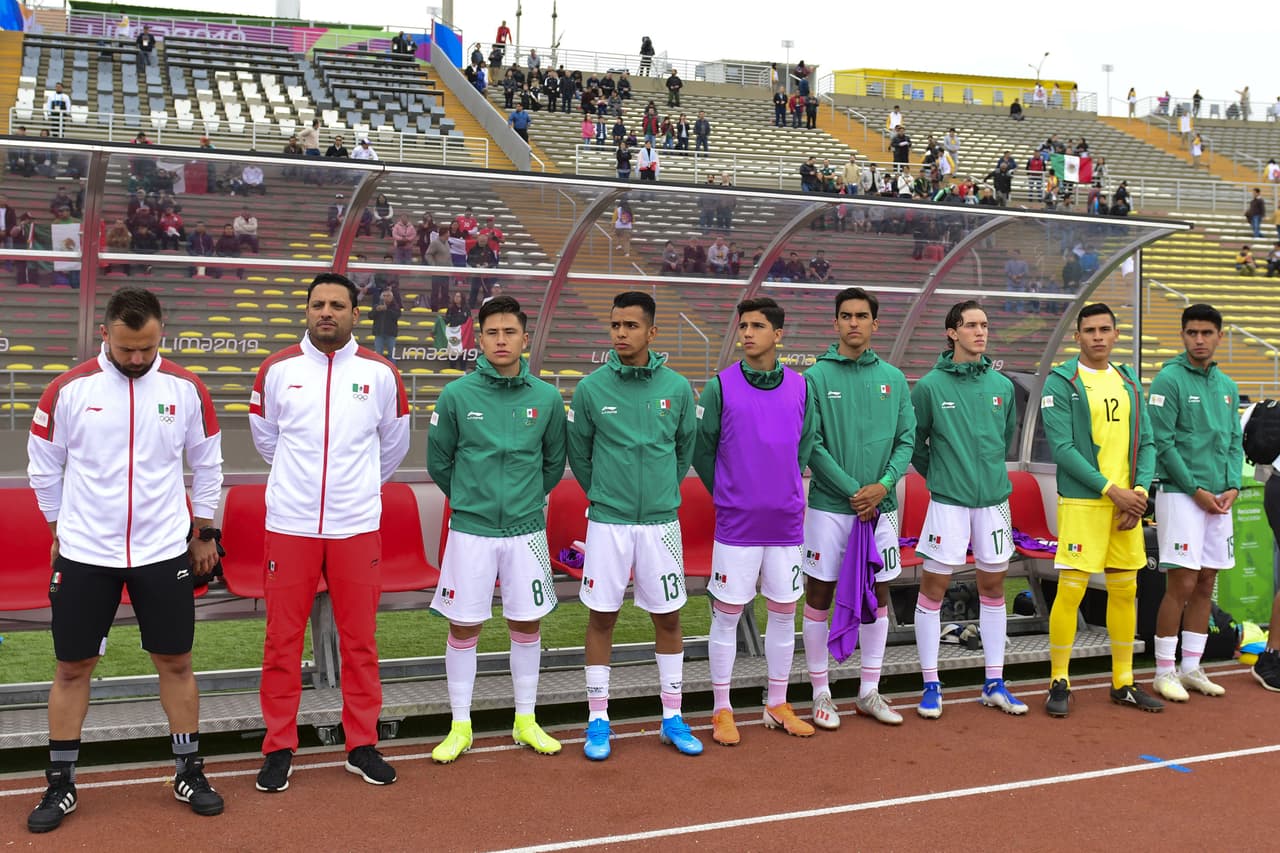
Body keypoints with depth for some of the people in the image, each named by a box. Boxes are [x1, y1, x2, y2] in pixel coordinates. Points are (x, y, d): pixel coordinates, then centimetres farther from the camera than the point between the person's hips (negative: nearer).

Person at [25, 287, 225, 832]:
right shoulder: (68, 390, -6)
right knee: (73, 668, 6)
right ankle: (60, 784, 21)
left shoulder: (186, 389, -3)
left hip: (164, 552, 1)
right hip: (85, 553, 0)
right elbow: (44, 469, 7)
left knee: (176, 662, 6)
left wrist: (204, 533, 12)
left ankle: (189, 774, 21)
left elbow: (207, 465, 9)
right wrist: (61, 530, 12)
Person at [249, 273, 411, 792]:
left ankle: (362, 746, 18)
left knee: (360, 638, 6)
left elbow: (394, 444, 16)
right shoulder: (277, 370, 2)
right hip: (290, 524, 0)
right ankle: (279, 749, 16)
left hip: (356, 527, 0)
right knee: (282, 639, 3)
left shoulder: (380, 374, 1)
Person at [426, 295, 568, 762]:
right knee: (463, 628, 5)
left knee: (527, 624, 10)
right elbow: (439, 461, 5)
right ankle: (460, 727, 19)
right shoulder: (456, 395, -6)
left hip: (526, 531, 2)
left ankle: (525, 721, 25)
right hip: (470, 531, -1)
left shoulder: (546, 398, -1)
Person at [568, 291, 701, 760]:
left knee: (668, 617, 9)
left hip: (660, 520, 1)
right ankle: (598, 719, 17)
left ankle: (672, 718, 22)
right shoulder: (591, 388, -4)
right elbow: (578, 452, 8)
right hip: (607, 521, -1)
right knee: (601, 617, 5)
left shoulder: (677, 388, -1)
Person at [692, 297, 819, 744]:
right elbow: (701, 450, 0)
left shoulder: (800, 386, 3)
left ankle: (777, 705, 26)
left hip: (786, 521, 3)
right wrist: (726, 495, 5)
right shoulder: (721, 386, -6)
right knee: (727, 615, 3)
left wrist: (785, 491, 11)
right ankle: (722, 711, 16)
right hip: (736, 523, -3)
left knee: (784, 612, 11)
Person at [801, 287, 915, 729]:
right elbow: (811, 445, -9)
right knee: (819, 595, 3)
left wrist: (882, 485, -11)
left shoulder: (893, 379, 7)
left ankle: (869, 691, 23)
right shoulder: (816, 377, -4)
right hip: (829, 505, -3)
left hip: (881, 505, 4)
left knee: (878, 595, 10)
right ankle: (821, 693, 16)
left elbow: (906, 439, 4)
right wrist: (853, 490, -14)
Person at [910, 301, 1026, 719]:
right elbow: (915, 441, 2)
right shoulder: (930, 385, -6)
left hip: (994, 500, 4)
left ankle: (994, 684, 23)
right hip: (948, 502, -4)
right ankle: (931, 686, 11)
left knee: (993, 589, 11)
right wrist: (937, 475, 7)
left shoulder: (1002, 385, 5)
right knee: (933, 590, -1)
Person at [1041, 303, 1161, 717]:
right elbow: (1062, 447, -12)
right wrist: (1111, 489, -15)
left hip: (1127, 503, 6)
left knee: (1125, 590, 10)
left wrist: (1140, 490, -5)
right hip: (1081, 501, -6)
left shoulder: (1130, 383, 13)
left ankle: (1123, 683, 21)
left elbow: (1146, 444, 12)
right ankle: (1059, 683, 6)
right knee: (1071, 590, -6)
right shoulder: (1061, 381, -5)